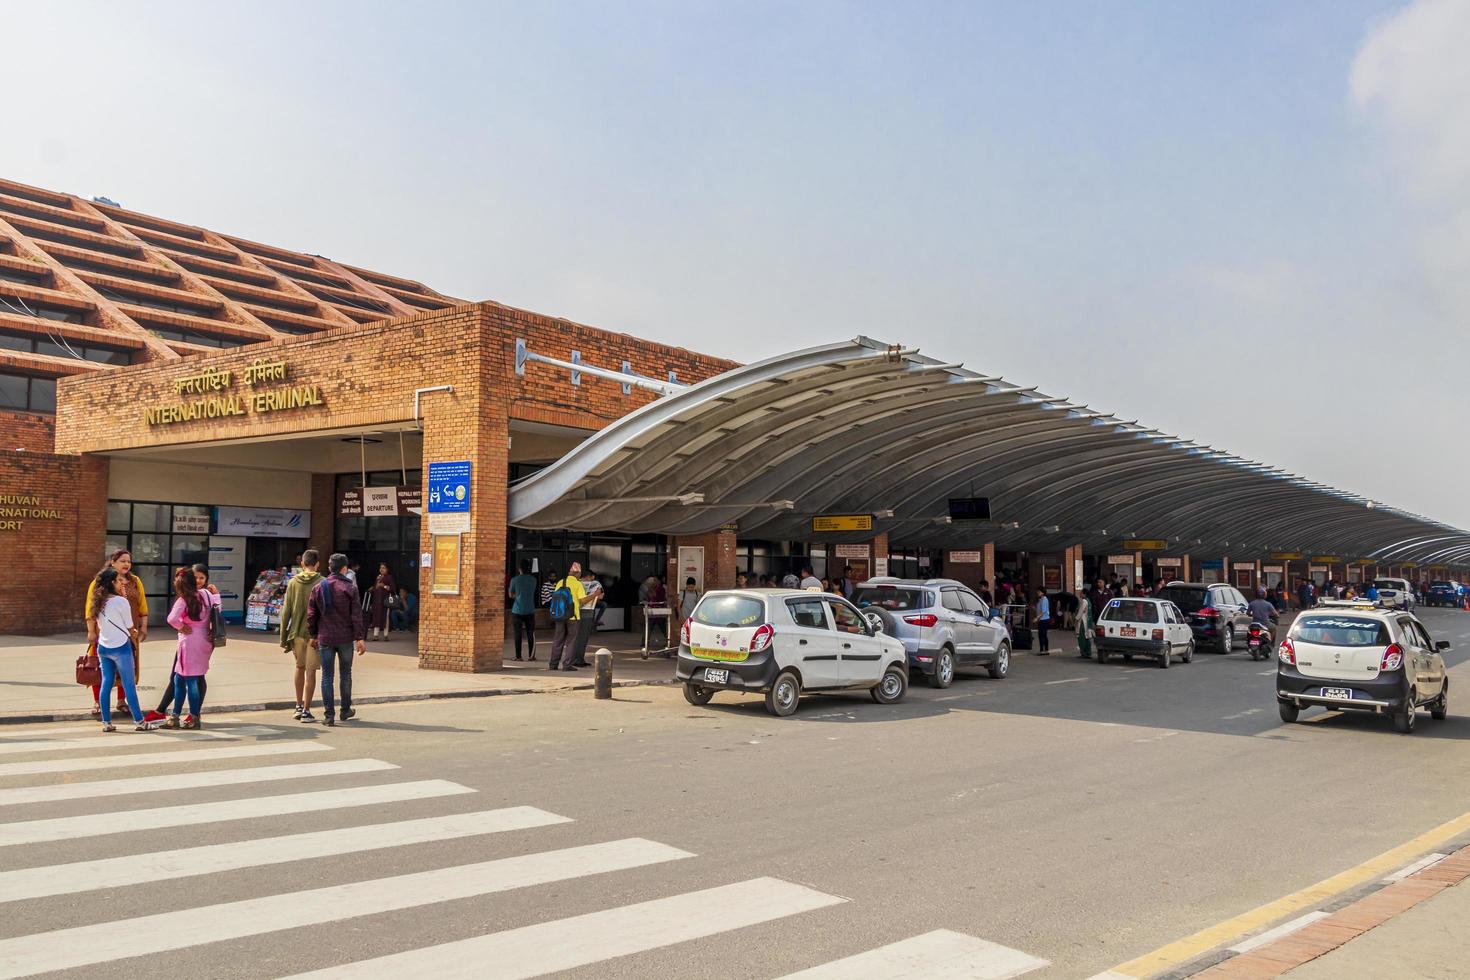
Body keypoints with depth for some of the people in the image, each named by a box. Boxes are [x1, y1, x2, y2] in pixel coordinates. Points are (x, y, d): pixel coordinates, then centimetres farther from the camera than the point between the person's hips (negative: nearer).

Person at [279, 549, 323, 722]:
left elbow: (286, 612, 3)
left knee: (299, 667, 20)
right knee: (310, 671, 1)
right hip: (315, 633, -4)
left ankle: (299, 706, 28)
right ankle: (306, 711, 2)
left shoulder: (293, 582, 3)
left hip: (296, 632, 4)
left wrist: (283, 638, 9)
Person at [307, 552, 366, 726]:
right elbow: (356, 616, -9)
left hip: (325, 639, 1)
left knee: (327, 677, 5)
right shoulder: (350, 588, -6)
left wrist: (313, 635, 13)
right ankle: (346, 710, 25)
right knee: (346, 674, 15)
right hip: (346, 638, -1)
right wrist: (360, 638, -5)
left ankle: (329, 715, 1)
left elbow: (311, 614, 3)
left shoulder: (318, 588, 2)